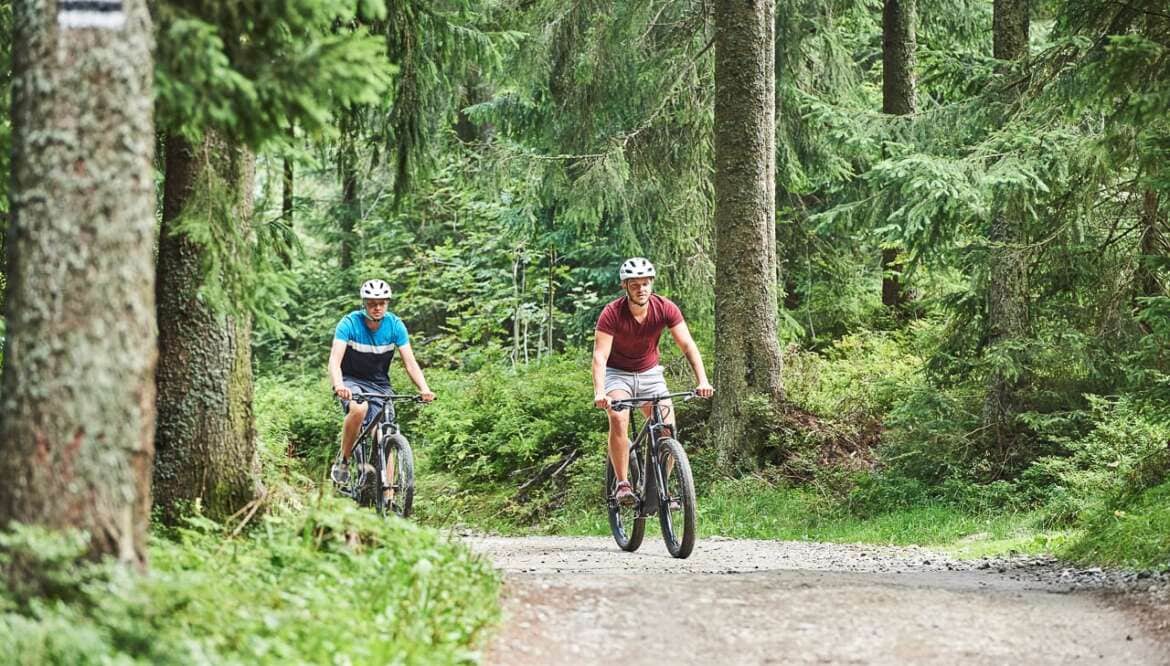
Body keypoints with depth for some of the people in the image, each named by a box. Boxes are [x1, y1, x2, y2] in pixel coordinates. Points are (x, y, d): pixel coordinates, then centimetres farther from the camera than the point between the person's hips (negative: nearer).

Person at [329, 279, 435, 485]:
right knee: (359, 409, -36)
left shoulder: (395, 325, -11)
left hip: (379, 384, 3)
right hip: (352, 381, -3)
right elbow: (335, 360, -28)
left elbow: (410, 362, -14)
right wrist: (338, 386, -49)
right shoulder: (349, 323, -18)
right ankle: (343, 461, -16)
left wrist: (424, 389, -32)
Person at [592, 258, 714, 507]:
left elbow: (687, 345, -21)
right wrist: (599, 393, -47)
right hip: (617, 373, -3)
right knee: (618, 420, -28)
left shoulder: (665, 309, -18)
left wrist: (702, 381, -36)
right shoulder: (612, 314, -25)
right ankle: (622, 484, -22)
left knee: (667, 428, -12)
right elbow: (600, 356, -31)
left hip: (650, 373, 3)